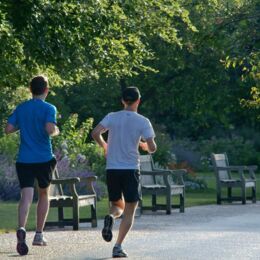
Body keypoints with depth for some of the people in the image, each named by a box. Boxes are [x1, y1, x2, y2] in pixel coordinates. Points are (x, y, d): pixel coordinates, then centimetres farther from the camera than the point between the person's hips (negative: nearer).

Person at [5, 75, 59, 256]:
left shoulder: (21, 108, 8)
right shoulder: (48, 108, -4)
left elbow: (8, 129, 3)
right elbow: (50, 129, -20)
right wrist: (56, 131, 2)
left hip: (24, 159, 2)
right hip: (44, 159, -2)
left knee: (26, 196, -9)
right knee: (44, 194, 18)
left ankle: (21, 229, -35)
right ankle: (39, 235, 21)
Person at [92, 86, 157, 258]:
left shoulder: (112, 117, 3)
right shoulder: (143, 121, -3)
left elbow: (95, 133, -9)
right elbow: (152, 148, -8)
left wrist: (105, 146, 9)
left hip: (112, 168, 3)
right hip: (131, 169, -3)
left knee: (117, 205, 20)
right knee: (129, 211, 5)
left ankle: (111, 217, -16)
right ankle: (118, 247, -9)